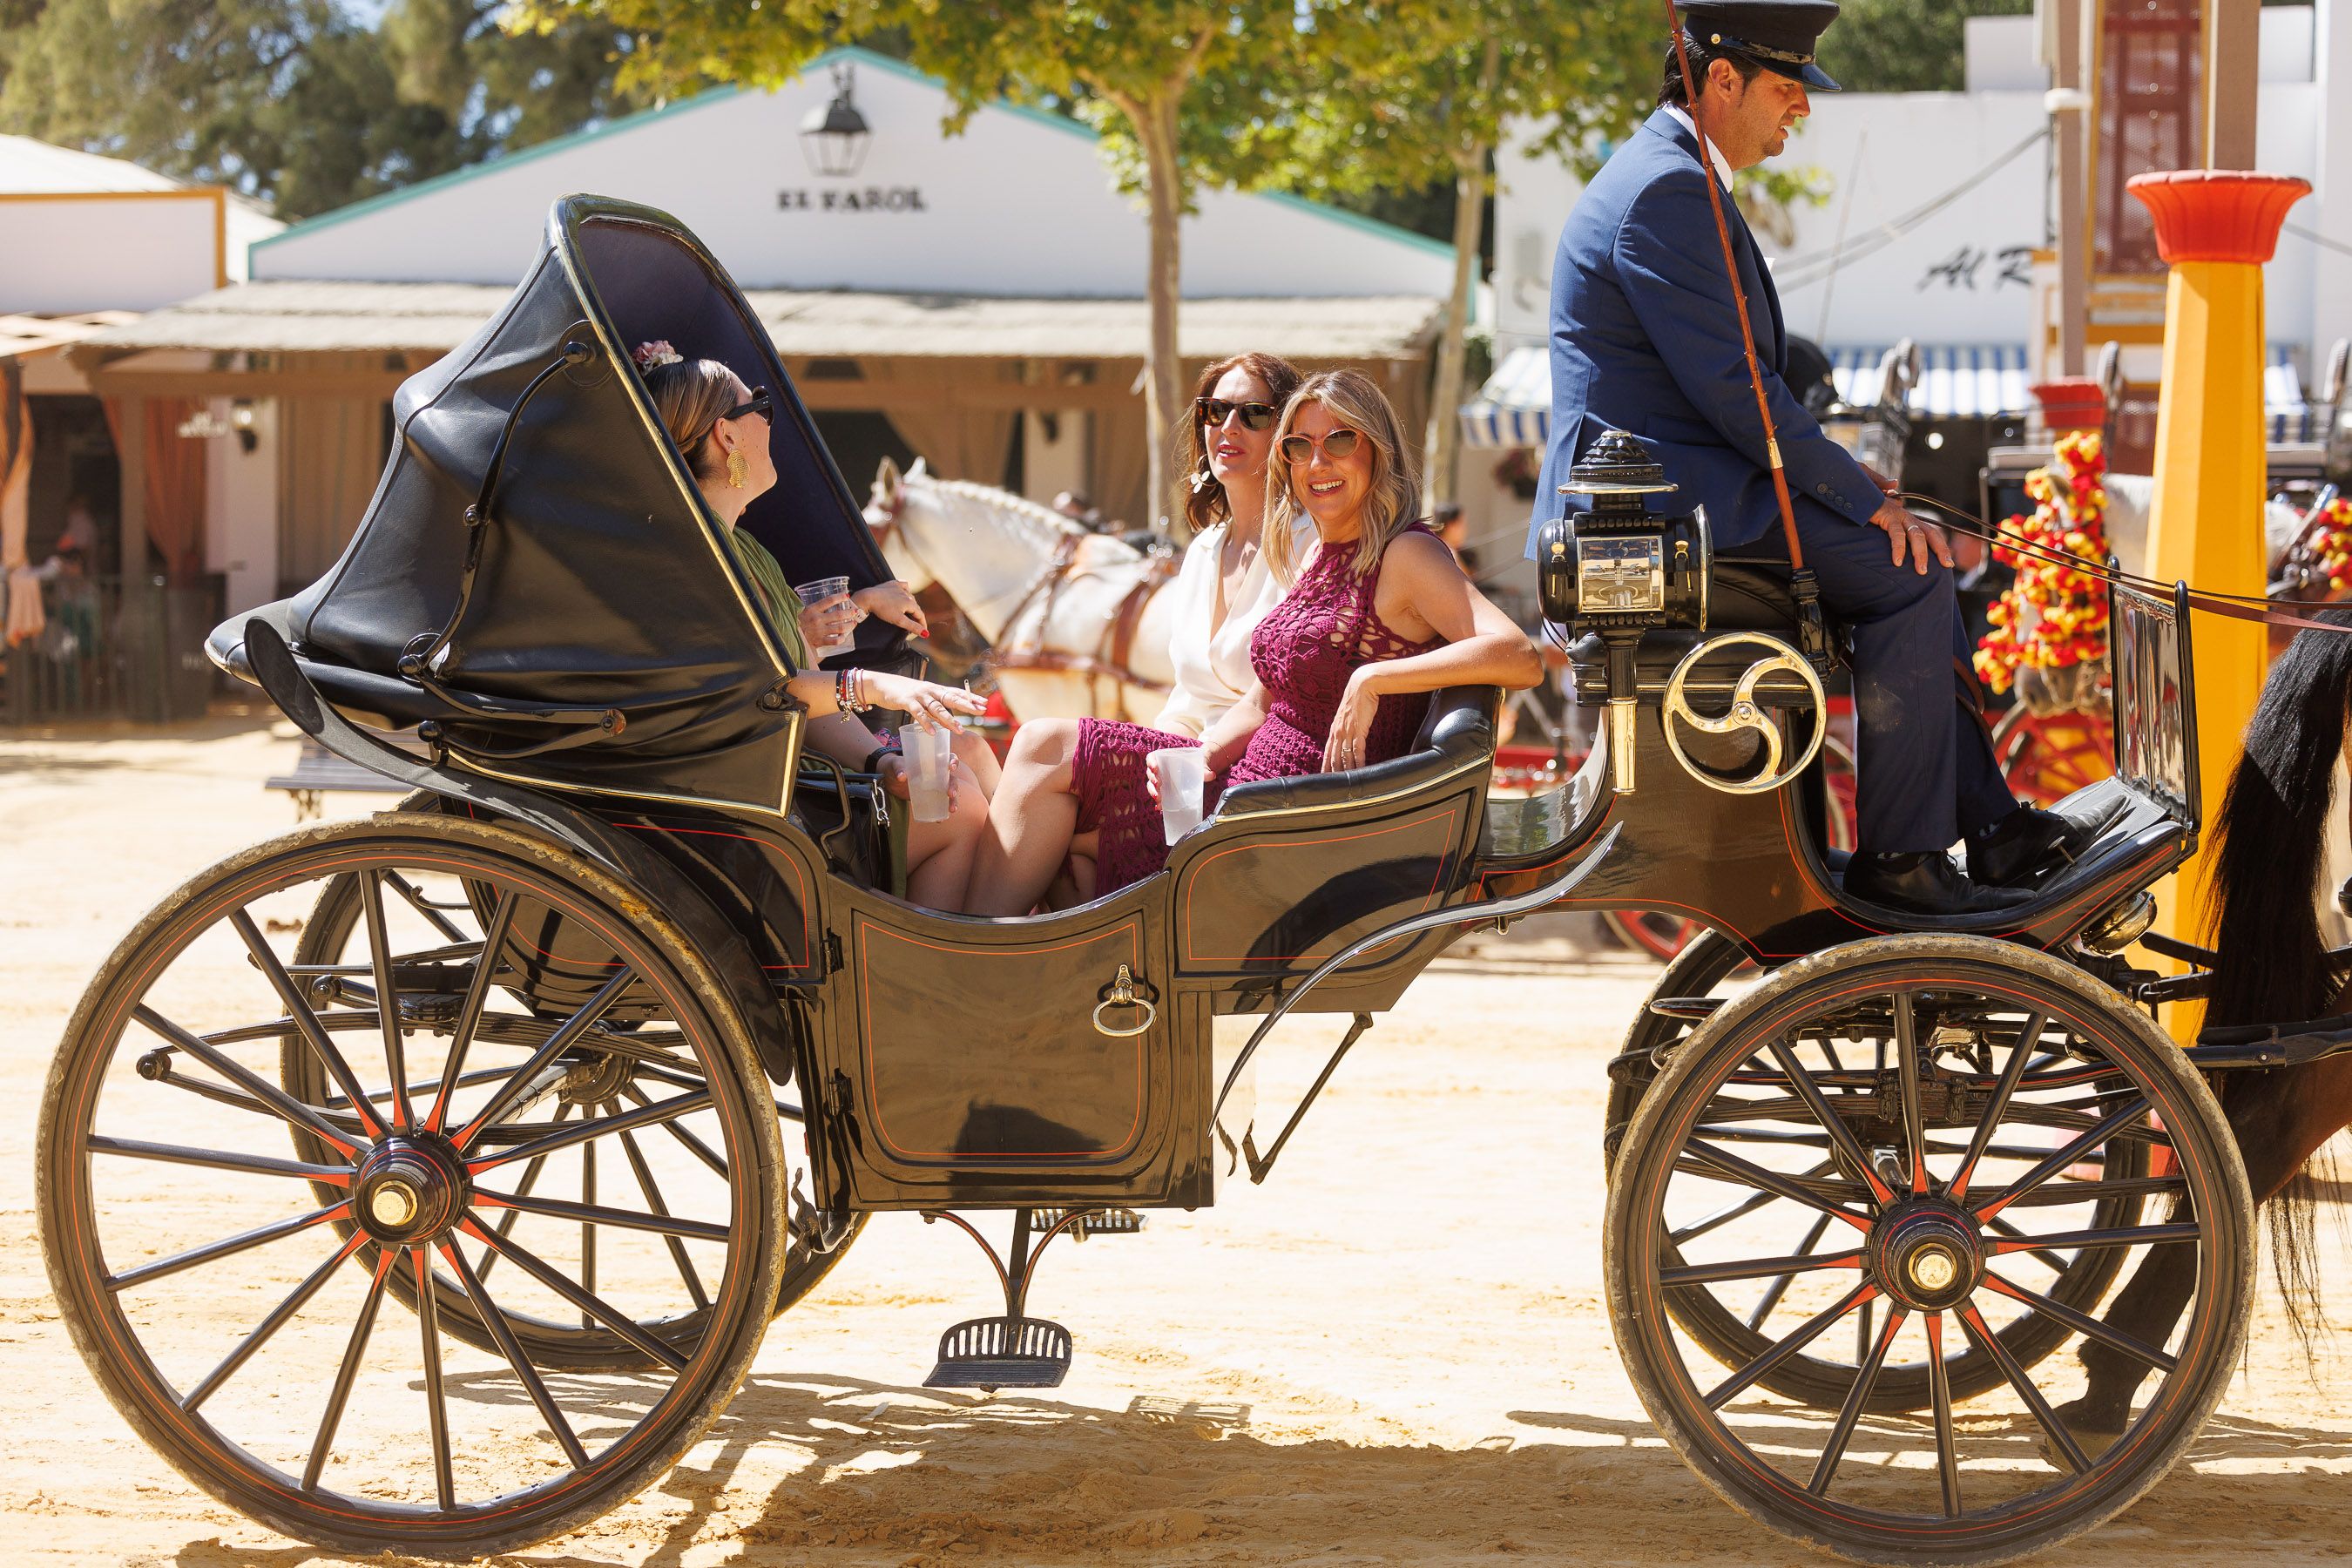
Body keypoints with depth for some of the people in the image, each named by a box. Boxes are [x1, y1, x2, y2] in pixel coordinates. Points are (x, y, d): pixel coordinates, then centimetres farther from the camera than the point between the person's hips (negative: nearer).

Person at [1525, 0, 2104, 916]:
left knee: (1916, 563, 11)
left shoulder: (1677, 177, 19)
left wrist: (1853, 485, 13)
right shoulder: (1665, 190, -16)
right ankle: (1898, 856, -12)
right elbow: (1731, 387, -21)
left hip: (1680, 485, 11)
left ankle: (1988, 825, 12)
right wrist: (1863, 496, -16)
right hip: (1661, 494, -11)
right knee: (1907, 574, -16)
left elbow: (1738, 378, 23)